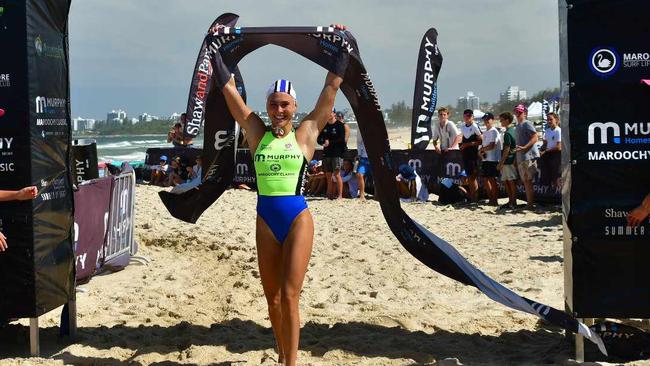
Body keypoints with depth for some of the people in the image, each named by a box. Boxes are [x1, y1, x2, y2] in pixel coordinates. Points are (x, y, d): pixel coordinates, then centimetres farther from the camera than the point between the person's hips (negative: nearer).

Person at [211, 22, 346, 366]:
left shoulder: (306, 133, 0)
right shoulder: (257, 133, 5)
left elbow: (332, 86, 2)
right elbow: (229, 88, 8)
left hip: (297, 218, -3)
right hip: (265, 219, 3)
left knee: (289, 297, -6)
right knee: (272, 297, 11)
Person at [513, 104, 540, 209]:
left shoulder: (527, 124, -8)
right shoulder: (517, 126, 21)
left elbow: (535, 138, -17)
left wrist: (524, 147, -25)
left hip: (529, 156, -10)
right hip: (521, 157, 10)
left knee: (528, 180, -9)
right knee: (525, 181, 12)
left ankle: (530, 203, -6)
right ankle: (529, 202, 18)